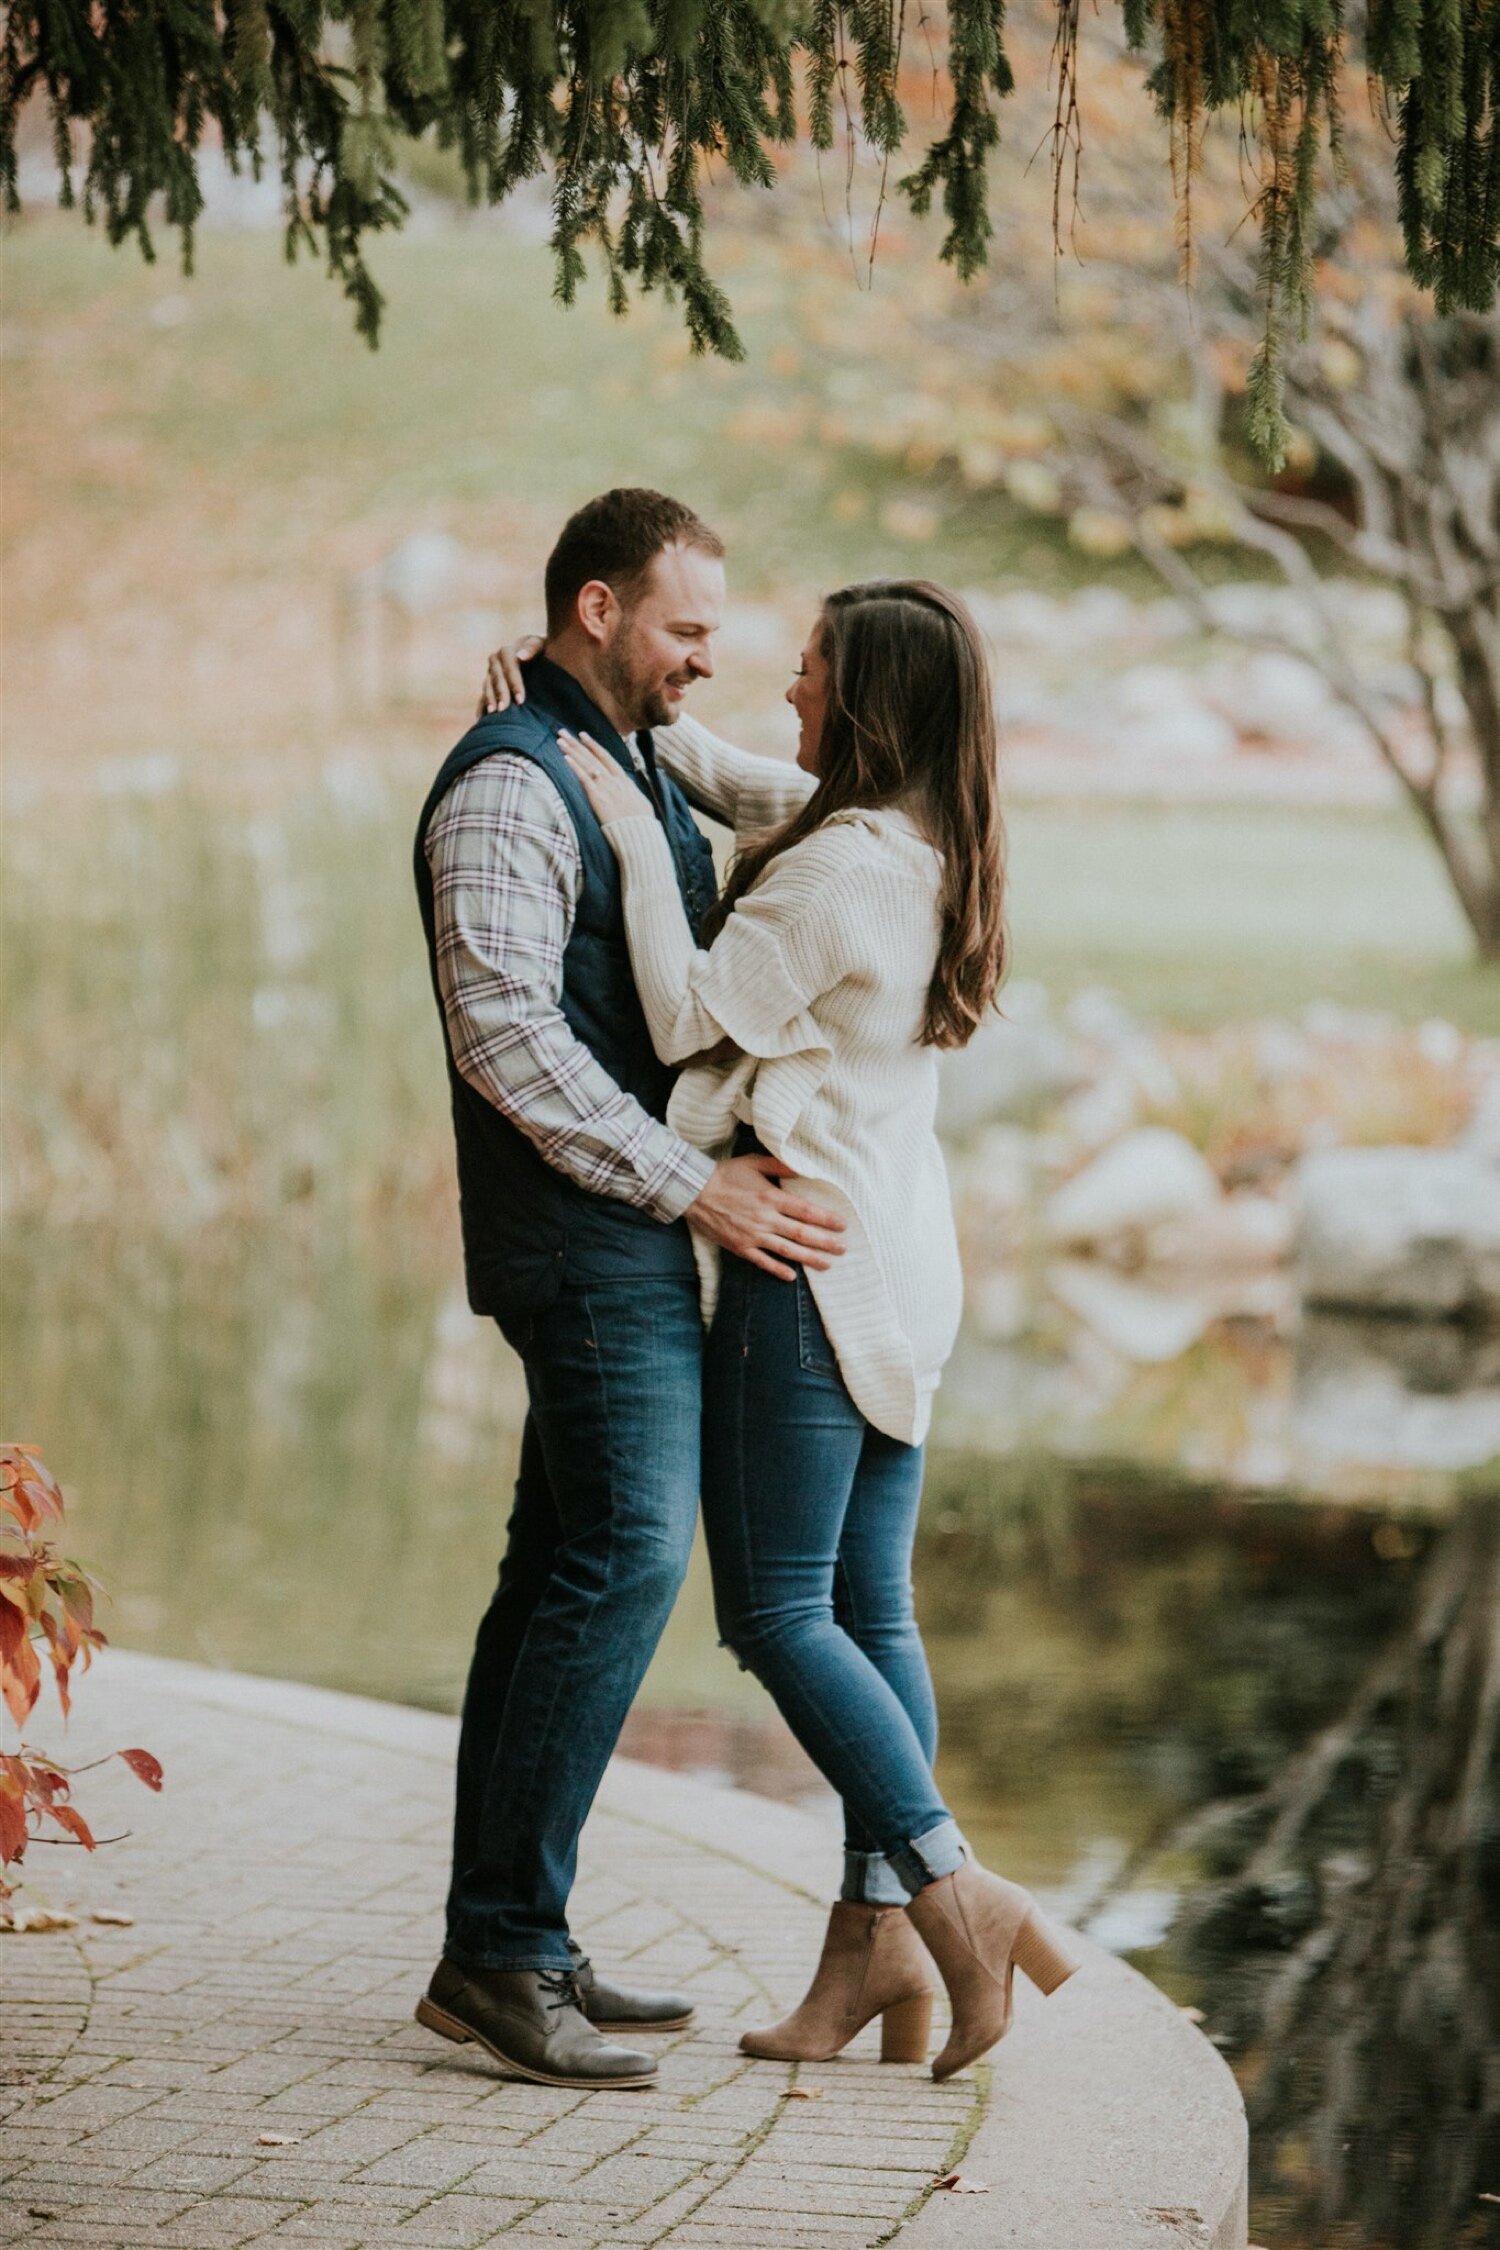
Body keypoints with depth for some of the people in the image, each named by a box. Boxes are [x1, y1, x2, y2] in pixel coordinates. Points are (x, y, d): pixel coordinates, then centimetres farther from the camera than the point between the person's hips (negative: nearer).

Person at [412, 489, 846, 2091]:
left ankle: (499, 1953, 11)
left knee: (564, 1573, 8)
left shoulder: (638, 773, 19)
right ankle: (507, 1945, -14)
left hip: (639, 1234, 10)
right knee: (626, 1555, -15)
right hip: (587, 1236, -10)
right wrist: (696, 1188, -22)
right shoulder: (509, 783, -13)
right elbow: (504, 1030, -22)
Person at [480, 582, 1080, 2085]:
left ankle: (957, 1896, -9)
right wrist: (580, 707, 13)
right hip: (901, 1262, 9)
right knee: (869, 1608, 9)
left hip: (811, 1256, -9)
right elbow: (725, 775, 23)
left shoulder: (837, 865, -18)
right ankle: (875, 1929, 9)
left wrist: (634, 839, -10)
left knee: (775, 1608, -5)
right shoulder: (923, 852, 11)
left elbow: (690, 1012, -17)